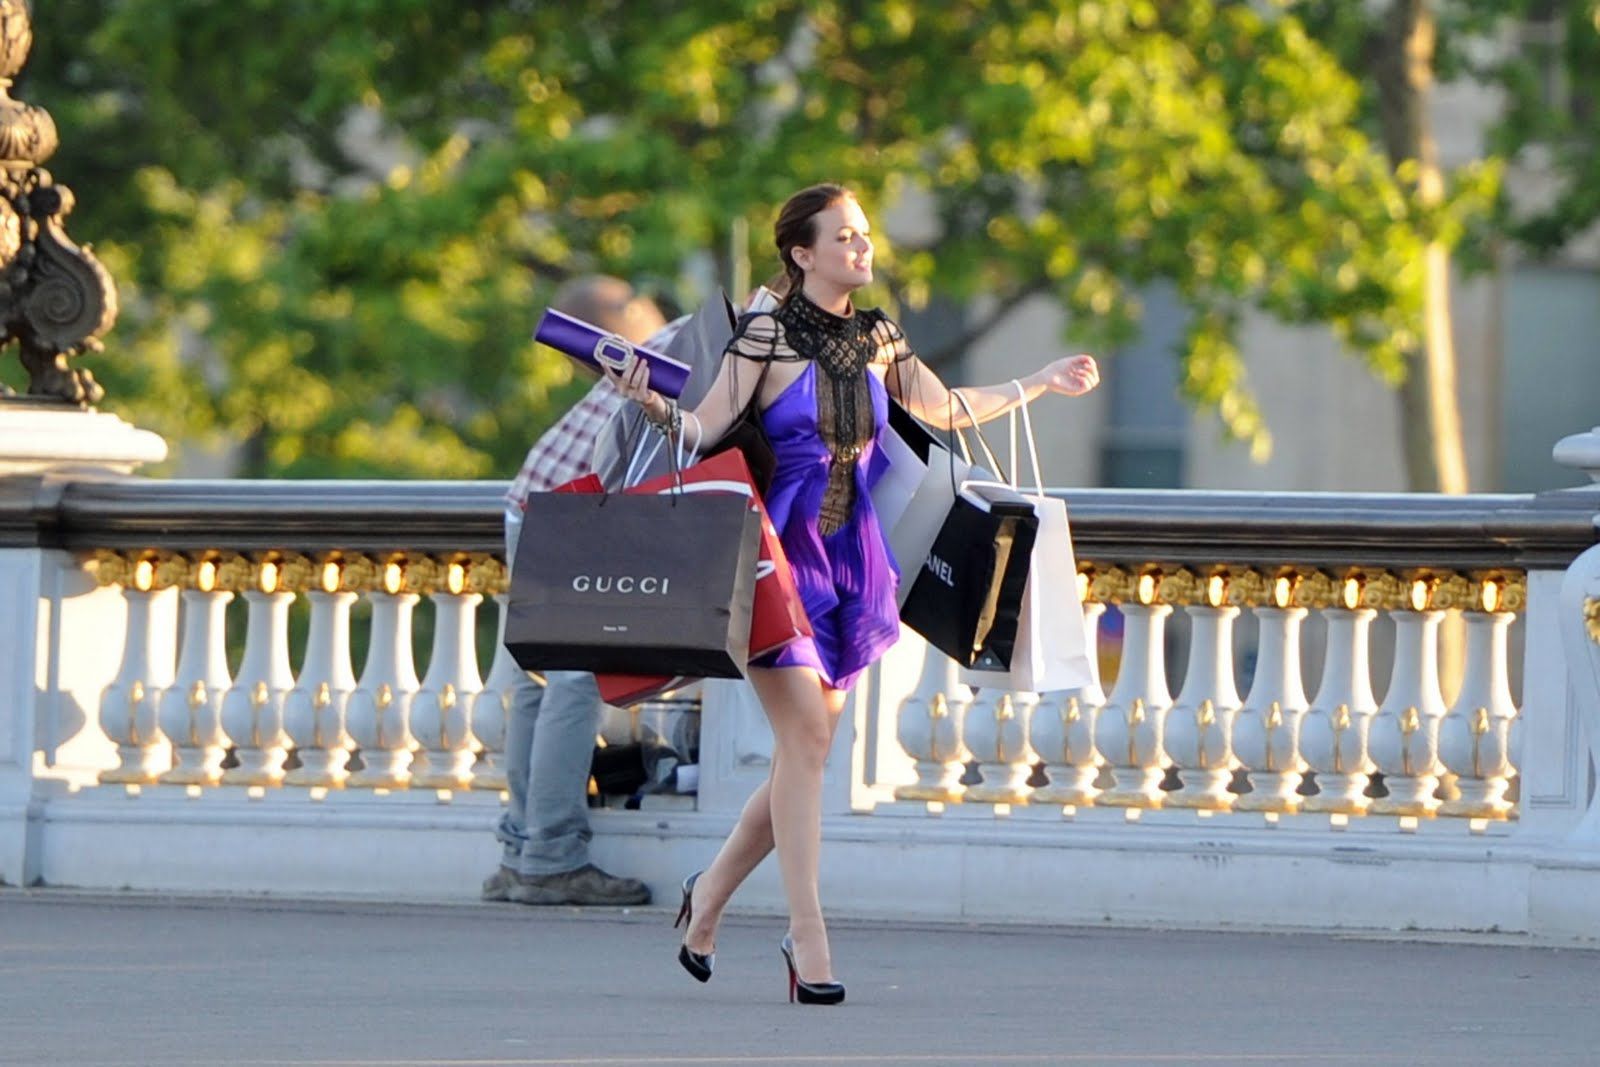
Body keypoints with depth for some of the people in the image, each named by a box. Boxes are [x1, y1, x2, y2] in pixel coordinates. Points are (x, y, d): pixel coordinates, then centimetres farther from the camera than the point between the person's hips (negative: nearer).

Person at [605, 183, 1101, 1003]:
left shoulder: (878, 340, 11)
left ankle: (712, 892, 24)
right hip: (782, 552, -6)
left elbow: (944, 411, 25)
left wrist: (1041, 384, 33)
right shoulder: (765, 337, -6)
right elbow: (704, 429, -13)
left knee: (808, 747, 5)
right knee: (805, 734, -12)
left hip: (851, 559, 6)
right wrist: (651, 405, -33)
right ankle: (807, 942, -10)